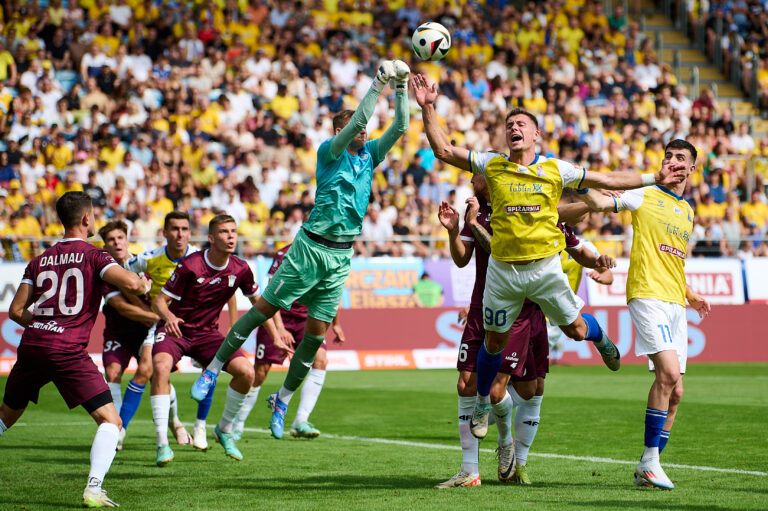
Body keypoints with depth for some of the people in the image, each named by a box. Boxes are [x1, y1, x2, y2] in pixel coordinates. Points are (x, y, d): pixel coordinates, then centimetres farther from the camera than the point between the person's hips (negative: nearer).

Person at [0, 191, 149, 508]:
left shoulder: (40, 261, 16)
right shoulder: (93, 256, 1)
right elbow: (130, 283, -15)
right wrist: (144, 285, 8)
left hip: (31, 346, 6)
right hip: (68, 351, -6)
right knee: (110, 421, -3)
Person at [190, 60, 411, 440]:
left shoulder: (370, 155, 12)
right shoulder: (329, 151, -4)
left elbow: (400, 127, 4)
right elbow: (356, 123, -20)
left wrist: (400, 88, -7)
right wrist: (378, 83, -21)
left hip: (341, 256, 5)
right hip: (311, 247, -5)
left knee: (317, 332, 3)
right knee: (263, 309, -3)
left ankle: (282, 399, 16)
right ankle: (213, 369, 9)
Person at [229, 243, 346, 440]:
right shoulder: (285, 255, -19)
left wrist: (336, 324, 21)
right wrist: (279, 328, -30)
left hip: (307, 318, 4)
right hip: (279, 316, -4)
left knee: (320, 359, -19)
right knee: (259, 372, -4)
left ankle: (301, 422, -18)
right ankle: (237, 426, 13)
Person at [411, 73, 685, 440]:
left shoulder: (556, 170, -1)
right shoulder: (492, 165, 0)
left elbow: (607, 180, 7)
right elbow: (443, 150, -2)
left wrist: (654, 179, 7)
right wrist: (428, 108, -10)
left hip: (545, 267, 0)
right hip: (502, 269, 0)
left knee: (576, 330, 6)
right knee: (494, 342, 9)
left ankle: (600, 338, 44)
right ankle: (482, 402, 32)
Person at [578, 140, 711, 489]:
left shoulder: (688, 212, 23)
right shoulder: (645, 196, 4)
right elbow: (600, 202, -8)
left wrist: (691, 296, 25)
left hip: (675, 304, 7)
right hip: (647, 294, -7)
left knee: (674, 392, 3)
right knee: (669, 372, -22)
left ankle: (647, 467, 12)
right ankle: (649, 460, -13)